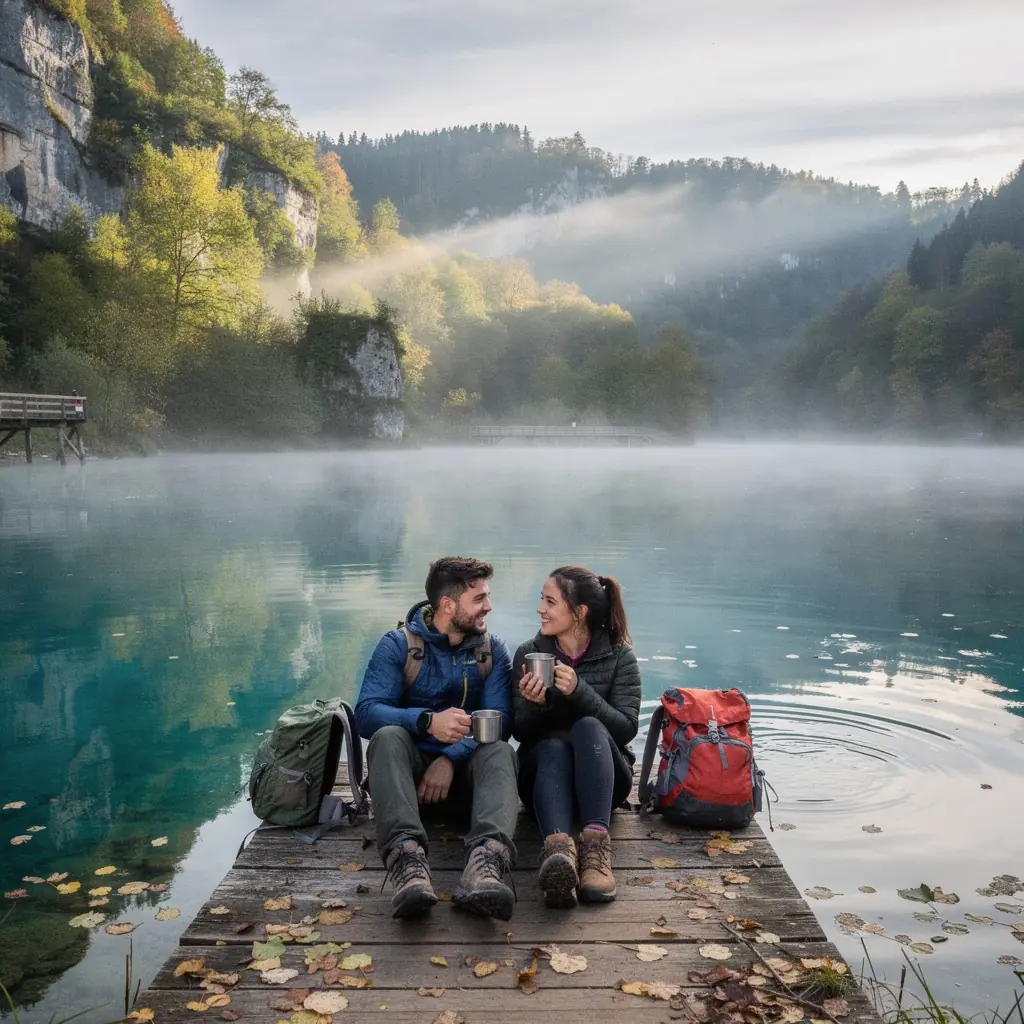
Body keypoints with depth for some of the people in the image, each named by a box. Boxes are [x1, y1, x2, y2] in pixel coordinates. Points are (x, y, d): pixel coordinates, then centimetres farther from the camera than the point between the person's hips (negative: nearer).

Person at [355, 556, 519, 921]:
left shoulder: (492, 649, 6)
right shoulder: (398, 644, -3)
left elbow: (499, 720, -7)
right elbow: (366, 713, -17)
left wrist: (451, 758, -25)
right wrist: (428, 721, -36)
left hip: (465, 767, 2)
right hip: (411, 765, -1)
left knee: (500, 751, -31)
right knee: (388, 737, -33)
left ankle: (486, 861, -56)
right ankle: (407, 858, -52)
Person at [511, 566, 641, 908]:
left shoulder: (619, 656, -2)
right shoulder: (528, 654, 2)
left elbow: (627, 728, -12)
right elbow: (520, 732, 3)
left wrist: (579, 691, -26)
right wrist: (534, 706, -20)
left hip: (604, 775, -1)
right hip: (544, 767, 1)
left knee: (588, 727, -33)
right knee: (553, 747, -35)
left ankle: (596, 844, -51)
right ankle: (557, 846, -62)